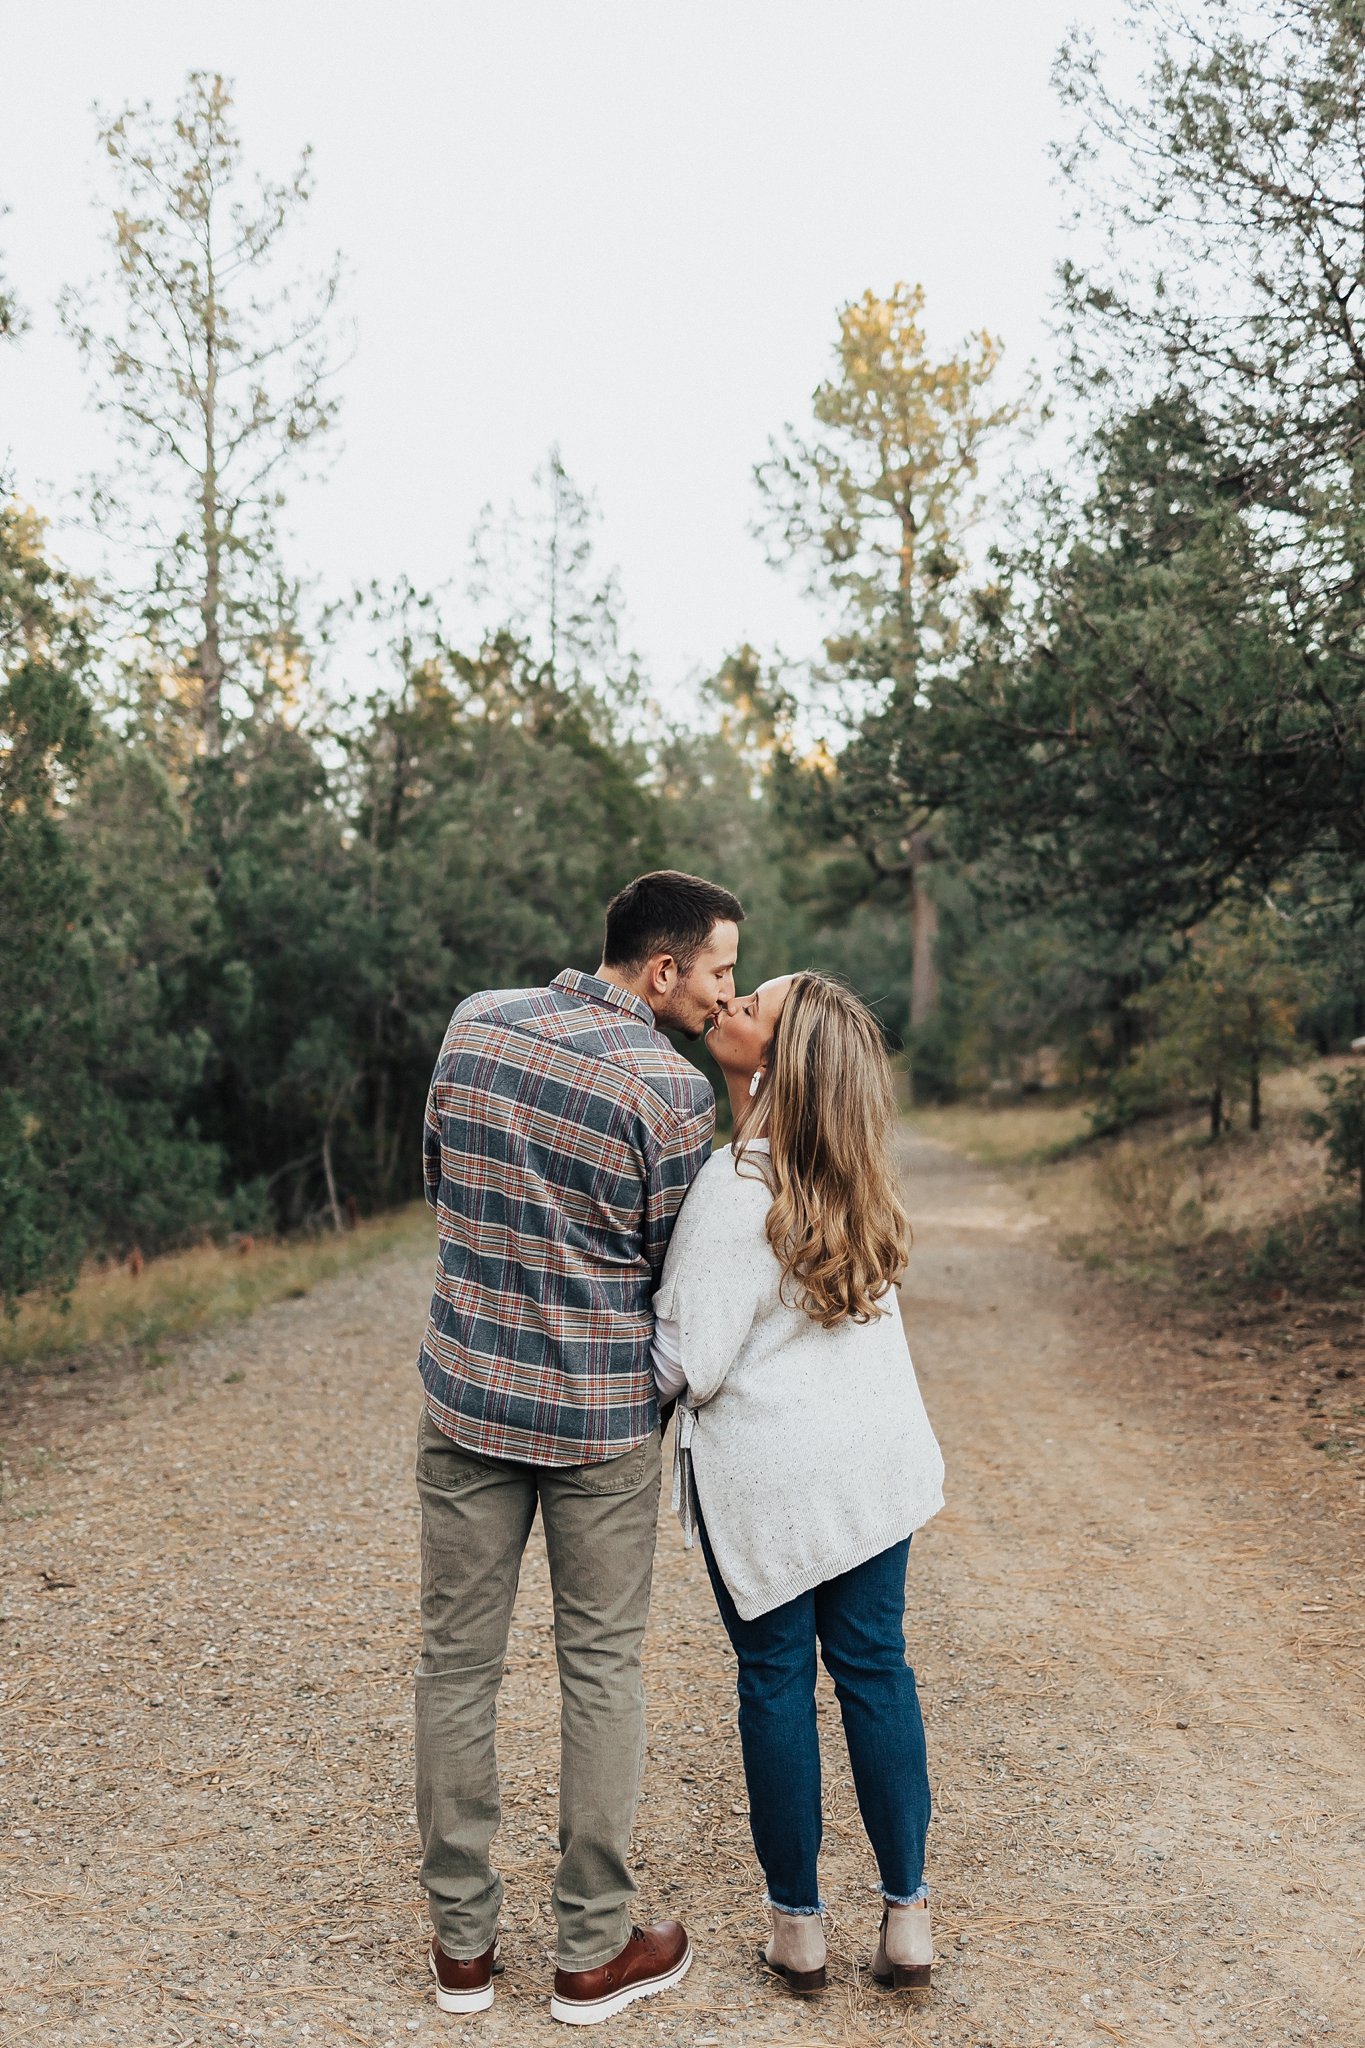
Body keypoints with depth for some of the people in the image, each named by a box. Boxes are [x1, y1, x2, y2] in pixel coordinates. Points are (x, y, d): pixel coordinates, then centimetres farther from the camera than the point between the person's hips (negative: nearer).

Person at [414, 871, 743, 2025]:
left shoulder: (474, 1024, 0)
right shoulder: (673, 1089, -15)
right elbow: (676, 1271, -6)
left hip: (467, 1397, 4)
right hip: (602, 1417, -4)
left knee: (458, 1661, 13)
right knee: (602, 1670, 10)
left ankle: (461, 1943, 25)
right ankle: (594, 1951, 23)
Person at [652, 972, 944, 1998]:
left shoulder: (735, 1190, -23)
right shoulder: (859, 1173, -2)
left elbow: (688, 1365, -18)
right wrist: (740, 1068, 10)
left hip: (764, 1471, -5)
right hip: (876, 1456, 6)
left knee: (776, 1680, 10)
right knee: (876, 1669, 14)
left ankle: (798, 1923, 24)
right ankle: (908, 1914, 23)